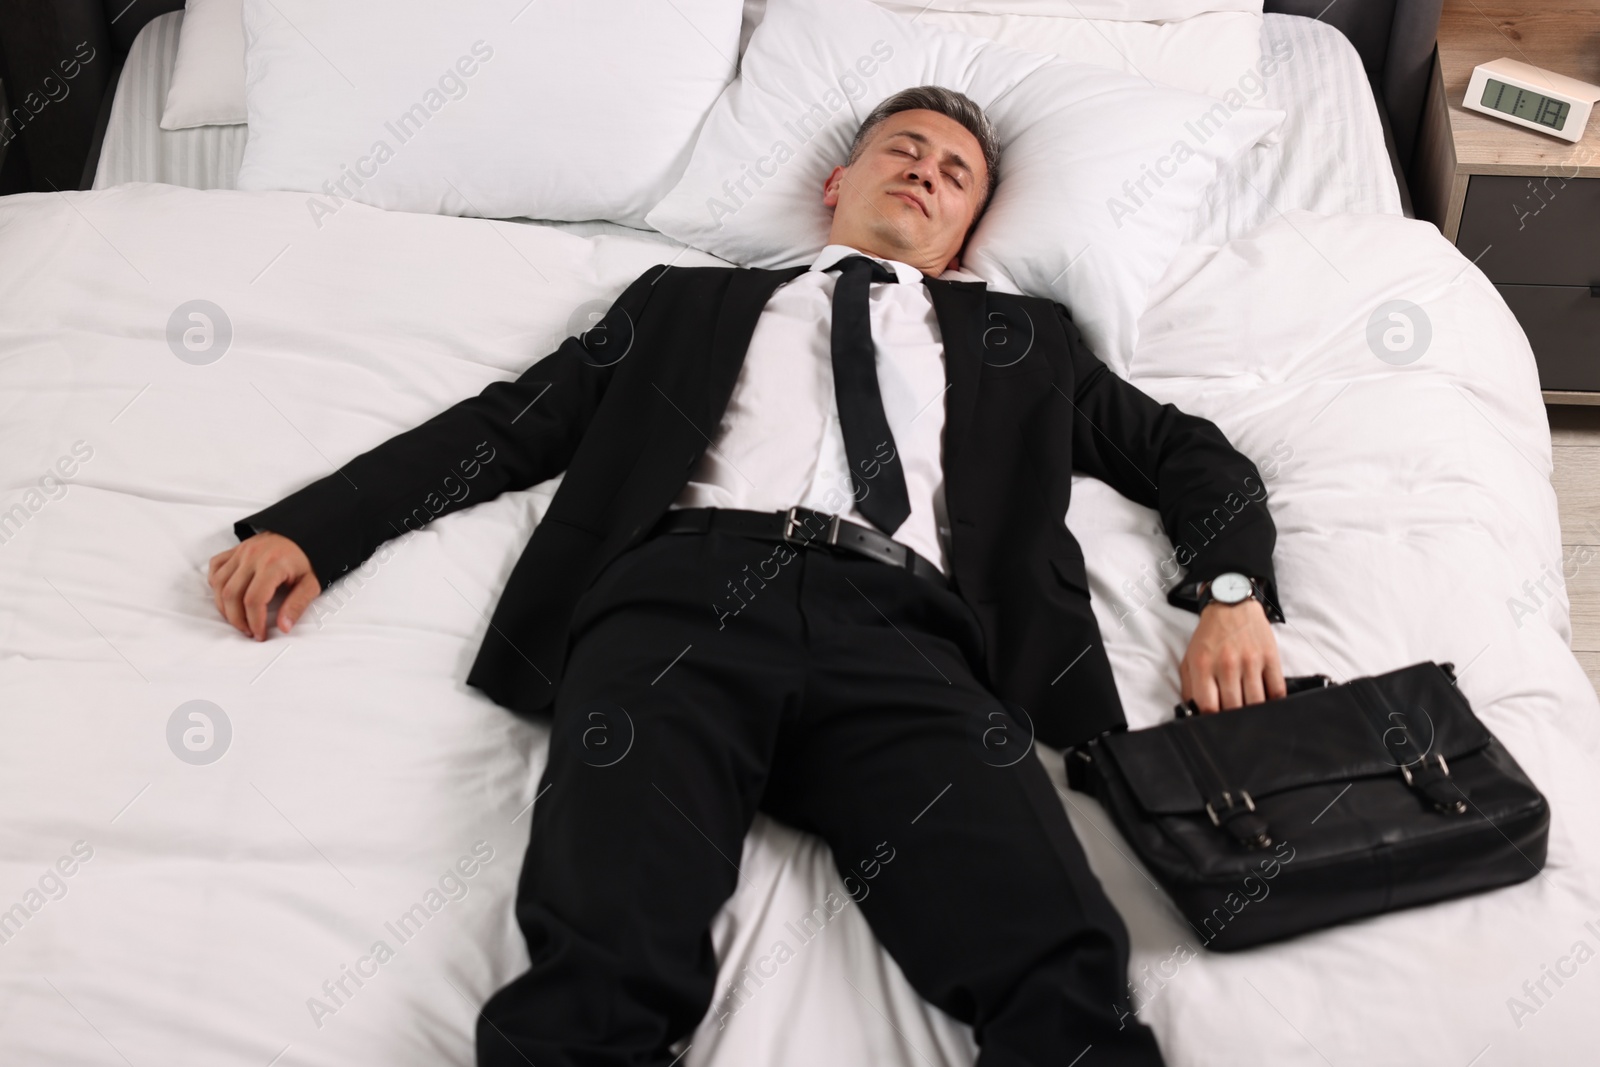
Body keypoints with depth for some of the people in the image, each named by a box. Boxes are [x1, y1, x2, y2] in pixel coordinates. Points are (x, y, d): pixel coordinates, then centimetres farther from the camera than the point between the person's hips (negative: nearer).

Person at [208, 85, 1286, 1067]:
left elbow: (1187, 449, 31)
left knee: (1064, 979, -28)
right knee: (604, 974, -30)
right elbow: (512, 421, 25)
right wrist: (310, 527, 13)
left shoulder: (1020, 338, 33)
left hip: (901, 631, 1)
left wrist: (1232, 592, 9)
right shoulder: (690, 300, 31)